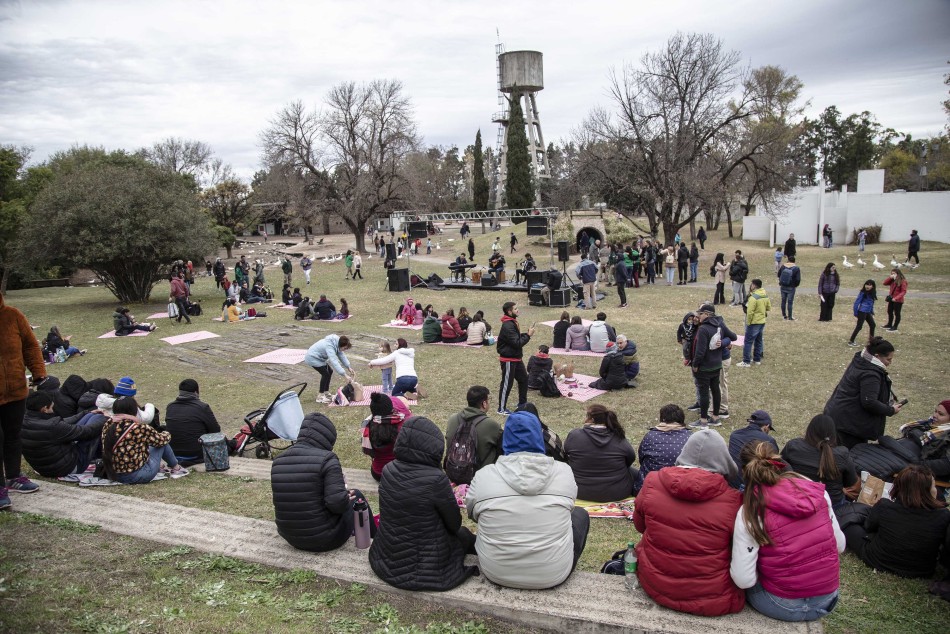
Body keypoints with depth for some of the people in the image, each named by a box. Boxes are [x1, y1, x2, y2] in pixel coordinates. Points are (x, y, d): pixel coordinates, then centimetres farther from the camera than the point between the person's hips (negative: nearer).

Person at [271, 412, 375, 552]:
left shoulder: (278, 461, -1)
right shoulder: (326, 459, -20)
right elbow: (338, 502, -27)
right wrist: (348, 496, -4)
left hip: (292, 539, 6)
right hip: (325, 539, -6)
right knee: (356, 494, 21)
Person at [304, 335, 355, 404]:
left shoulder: (337, 343, -10)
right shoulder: (329, 347, -37)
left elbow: (342, 355, -1)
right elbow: (334, 362, -45)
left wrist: (349, 368, -9)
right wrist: (345, 375, -49)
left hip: (320, 358, 10)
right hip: (313, 358, -10)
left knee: (330, 371, 12)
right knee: (325, 374, -14)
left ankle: (326, 393, 22)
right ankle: (320, 397, -5)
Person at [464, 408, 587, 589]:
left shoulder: (484, 475, -11)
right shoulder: (563, 472, -9)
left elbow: (472, 512, 8)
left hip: (496, 573, 1)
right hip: (553, 574, -1)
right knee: (580, 514, 25)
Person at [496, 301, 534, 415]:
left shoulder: (513, 323, 11)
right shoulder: (507, 326, -22)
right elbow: (517, 343, -24)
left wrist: (526, 334, 0)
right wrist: (528, 335, -15)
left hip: (516, 358, 10)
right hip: (508, 360, -10)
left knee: (524, 379, 17)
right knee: (507, 384, -2)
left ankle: (522, 404, 31)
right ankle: (502, 409, 9)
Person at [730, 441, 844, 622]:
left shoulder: (749, 512, -18)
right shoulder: (815, 490, -6)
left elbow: (743, 580, -19)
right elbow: (839, 545, 3)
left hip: (784, 606, -4)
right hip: (828, 599, 4)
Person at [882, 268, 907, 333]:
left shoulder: (903, 281, -15)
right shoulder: (892, 280, 5)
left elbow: (903, 291, -18)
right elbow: (885, 283, 2)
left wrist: (896, 298, -25)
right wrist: (890, 277, -11)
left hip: (898, 300, -8)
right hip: (891, 299, 8)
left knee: (897, 313, 1)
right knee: (890, 312, 19)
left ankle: (895, 327, 7)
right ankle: (889, 325, 34)